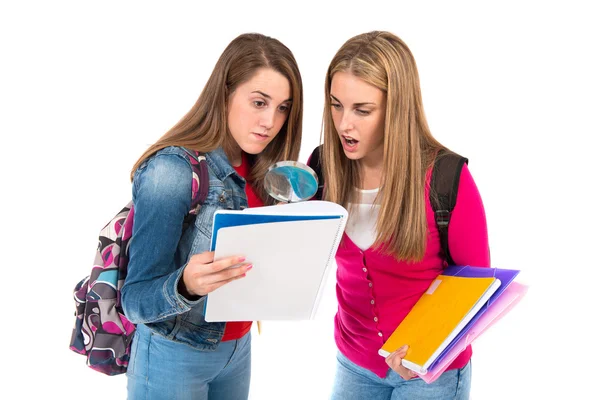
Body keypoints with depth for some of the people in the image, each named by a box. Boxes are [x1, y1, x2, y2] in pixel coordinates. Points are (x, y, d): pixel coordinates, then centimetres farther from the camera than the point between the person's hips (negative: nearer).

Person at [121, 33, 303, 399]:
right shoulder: (171, 171, -23)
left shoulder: (259, 171, -4)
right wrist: (186, 285, -40)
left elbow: (257, 261, 3)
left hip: (238, 347, 6)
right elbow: (135, 300, -21)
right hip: (174, 357, -6)